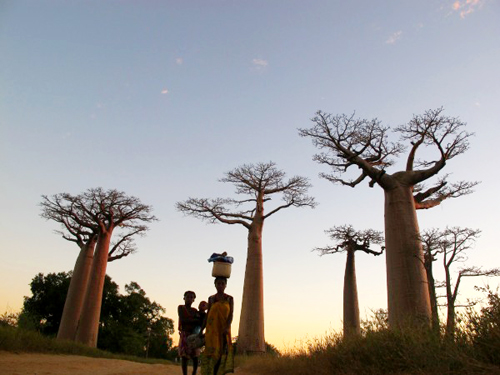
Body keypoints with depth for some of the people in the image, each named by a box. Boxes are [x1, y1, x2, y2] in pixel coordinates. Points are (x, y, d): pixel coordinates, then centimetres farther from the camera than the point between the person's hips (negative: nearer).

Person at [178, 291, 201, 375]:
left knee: (195, 356, -1)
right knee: (184, 356, -6)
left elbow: (199, 322, 6)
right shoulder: (180, 307, 3)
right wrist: (194, 320, -10)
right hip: (184, 334, -3)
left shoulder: (195, 310, 13)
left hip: (194, 334, 3)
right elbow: (182, 320, -10)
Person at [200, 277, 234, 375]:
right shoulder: (211, 298, 7)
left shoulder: (229, 299, 4)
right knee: (211, 351, -7)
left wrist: (227, 327, -20)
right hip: (212, 329, 0)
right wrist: (201, 330, 8)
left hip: (224, 330, 0)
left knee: (223, 352, -4)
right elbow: (207, 315, 11)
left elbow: (231, 314, -4)